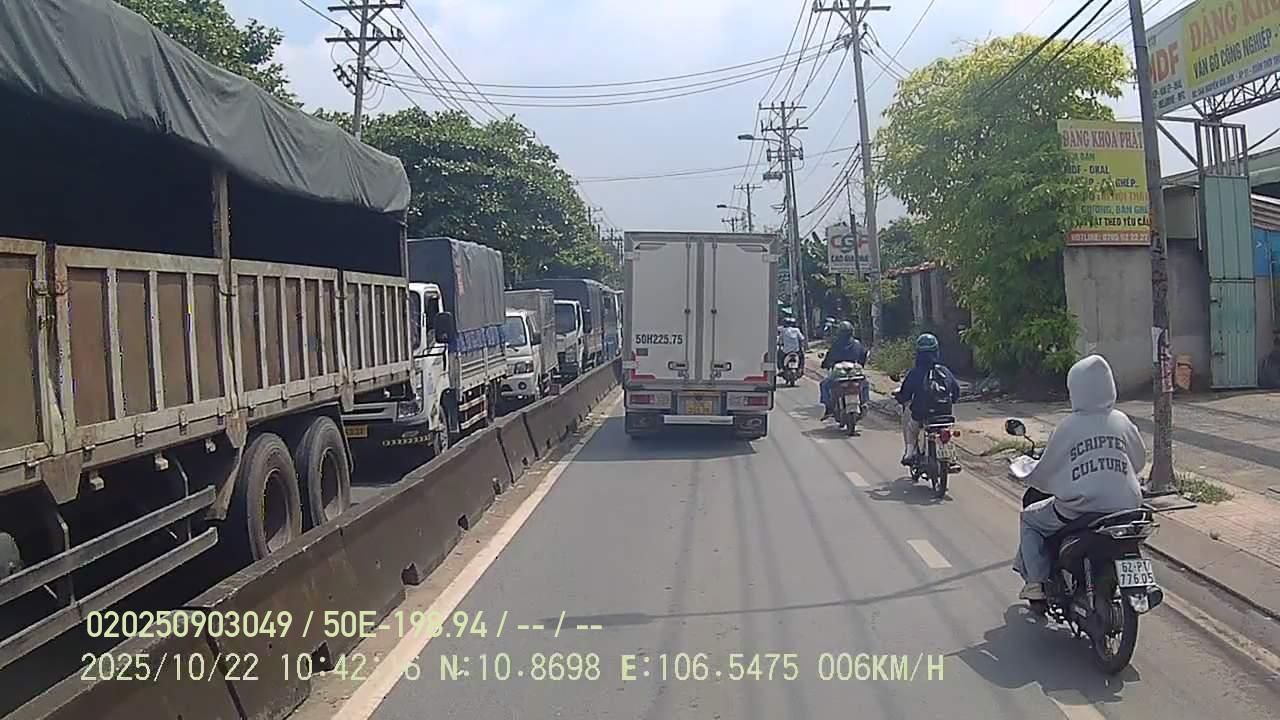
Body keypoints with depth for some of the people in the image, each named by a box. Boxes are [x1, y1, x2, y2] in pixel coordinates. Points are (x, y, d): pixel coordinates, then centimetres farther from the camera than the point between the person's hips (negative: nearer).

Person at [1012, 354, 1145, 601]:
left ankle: (1035, 581, 10)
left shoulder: (1067, 428, -8)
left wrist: (1027, 475, 23)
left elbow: (1044, 474, 1)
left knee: (1029, 519, 20)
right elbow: (1139, 461, 16)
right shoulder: (1121, 421, 2)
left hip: (1078, 511, -4)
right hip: (1124, 509, 4)